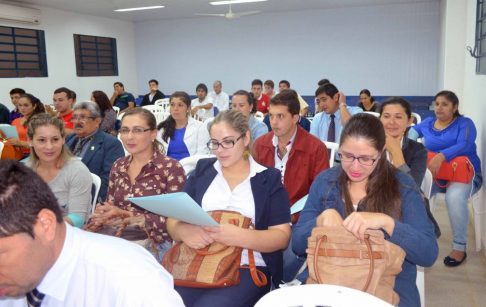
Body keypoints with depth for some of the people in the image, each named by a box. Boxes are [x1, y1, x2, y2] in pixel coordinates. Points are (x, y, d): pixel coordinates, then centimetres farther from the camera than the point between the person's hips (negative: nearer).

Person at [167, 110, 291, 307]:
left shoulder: (268, 178, 5)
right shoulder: (202, 171, 13)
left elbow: (282, 236, -1)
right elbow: (173, 220, 9)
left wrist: (240, 237, -20)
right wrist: (184, 231, -16)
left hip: (247, 268, -2)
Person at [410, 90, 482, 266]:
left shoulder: (465, 123, -2)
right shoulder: (427, 123, 11)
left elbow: (465, 146, -20)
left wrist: (441, 156, -38)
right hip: (436, 174, 4)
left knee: (454, 196, -36)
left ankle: (459, 247, -18)